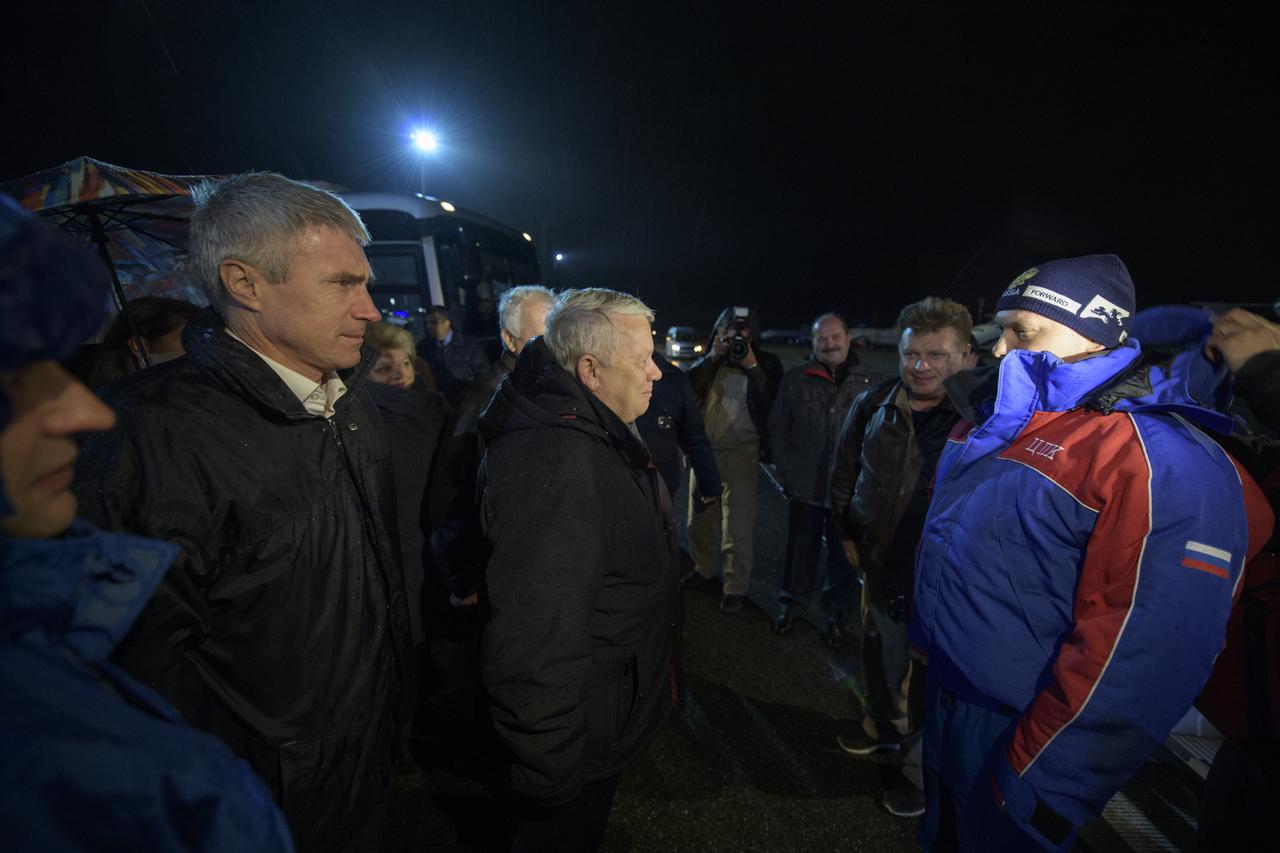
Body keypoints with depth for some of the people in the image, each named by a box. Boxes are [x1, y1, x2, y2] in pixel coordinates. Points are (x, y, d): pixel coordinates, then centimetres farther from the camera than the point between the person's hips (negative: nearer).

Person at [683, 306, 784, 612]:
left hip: (741, 452, -4)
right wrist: (712, 357, -10)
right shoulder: (708, 360, 12)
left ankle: (735, 587, 16)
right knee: (699, 516, 15)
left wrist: (752, 366, -15)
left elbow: (771, 404, -12)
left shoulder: (766, 363, 2)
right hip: (704, 448, 4)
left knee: (738, 524, 0)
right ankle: (704, 570, 35)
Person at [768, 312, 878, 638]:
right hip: (804, 484, 0)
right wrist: (784, 467, -1)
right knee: (801, 547, 14)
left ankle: (836, 608, 35)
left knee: (843, 552, 15)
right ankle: (792, 603, 33)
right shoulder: (795, 379, 1)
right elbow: (778, 427, 5)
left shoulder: (868, 382, 1)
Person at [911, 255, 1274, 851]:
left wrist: (1039, 780, -22)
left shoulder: (1162, 464, -24)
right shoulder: (1009, 425, 1)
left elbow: (1140, 655, -26)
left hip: (1011, 730, -6)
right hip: (944, 691, 7)